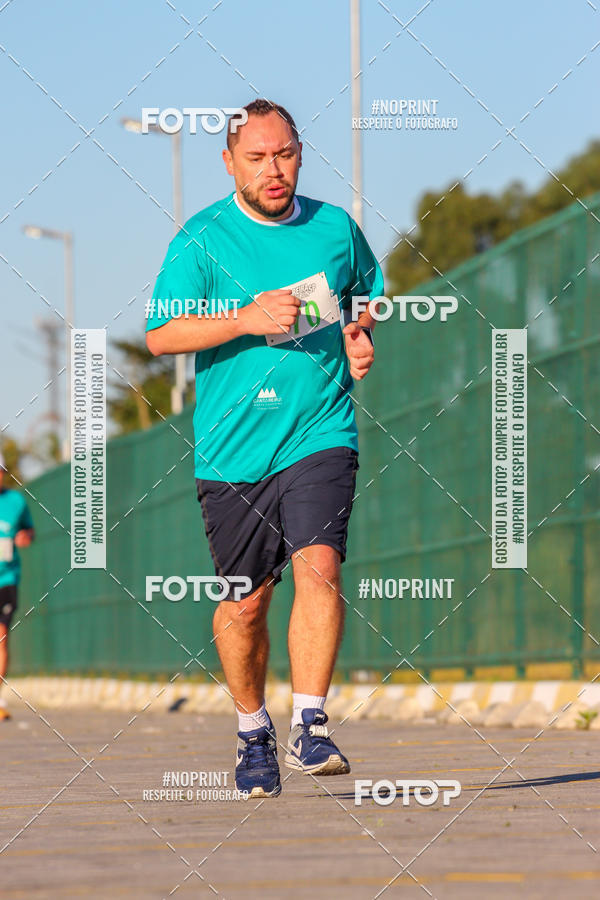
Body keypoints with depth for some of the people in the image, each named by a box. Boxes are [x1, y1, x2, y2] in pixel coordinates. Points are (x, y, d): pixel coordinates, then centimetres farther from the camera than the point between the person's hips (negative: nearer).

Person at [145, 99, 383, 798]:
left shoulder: (335, 228, 7)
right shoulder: (201, 241, -4)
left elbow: (369, 292, 26)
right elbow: (160, 335, -11)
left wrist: (361, 334, 5)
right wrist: (246, 318, -22)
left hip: (320, 434, 1)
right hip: (233, 447, -1)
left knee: (318, 566, -20)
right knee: (243, 603, 6)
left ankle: (310, 727, -18)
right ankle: (253, 732, 28)